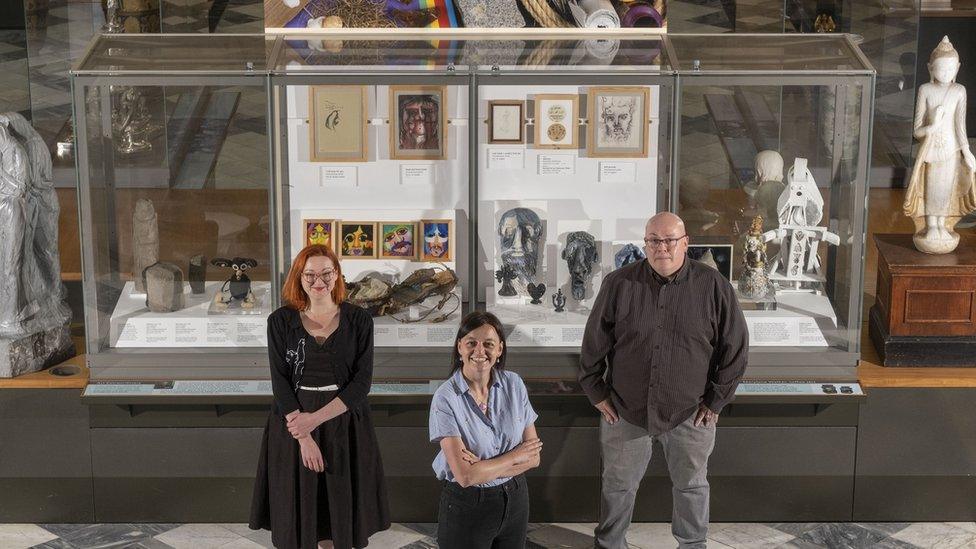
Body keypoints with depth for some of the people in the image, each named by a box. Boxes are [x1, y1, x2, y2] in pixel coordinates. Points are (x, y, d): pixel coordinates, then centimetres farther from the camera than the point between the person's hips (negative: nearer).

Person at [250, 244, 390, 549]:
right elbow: (280, 382, -7)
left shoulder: (358, 320, -2)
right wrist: (304, 437, -16)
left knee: (340, 507, 6)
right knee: (297, 512, 5)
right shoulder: (281, 321, -2)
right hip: (293, 420, 0)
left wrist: (316, 418, -17)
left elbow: (362, 381, -7)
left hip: (344, 422, 0)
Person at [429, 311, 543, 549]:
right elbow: (465, 476, -22)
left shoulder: (514, 384, -5)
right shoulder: (445, 398, -17)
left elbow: (533, 457, -4)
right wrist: (514, 457, -11)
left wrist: (485, 468, -17)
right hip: (466, 507, -4)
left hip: (515, 501, 4)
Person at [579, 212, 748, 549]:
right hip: (625, 409, 1)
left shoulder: (714, 287, -9)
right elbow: (594, 342, 3)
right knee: (618, 485, 15)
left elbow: (735, 348, -2)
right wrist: (596, 392, 2)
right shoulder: (619, 284, -7)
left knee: (691, 485, 17)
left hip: (690, 414, 0)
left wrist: (716, 401, -2)